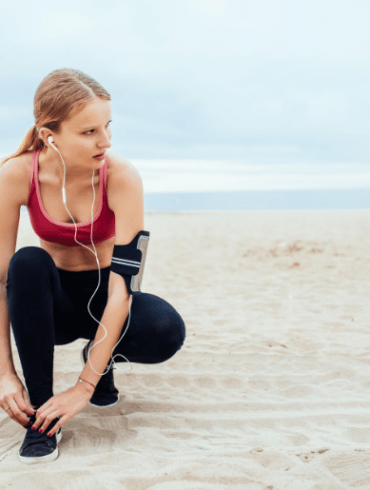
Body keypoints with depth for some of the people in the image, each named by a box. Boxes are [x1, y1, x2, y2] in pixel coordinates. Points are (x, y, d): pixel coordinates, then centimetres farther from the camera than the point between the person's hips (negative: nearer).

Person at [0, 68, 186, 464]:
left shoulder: (122, 177, -25)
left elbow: (123, 284, -28)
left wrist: (84, 387, -30)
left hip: (103, 299, 0)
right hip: (50, 302, 1)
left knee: (167, 331, -30)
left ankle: (101, 359, 6)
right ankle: (41, 411, -20)